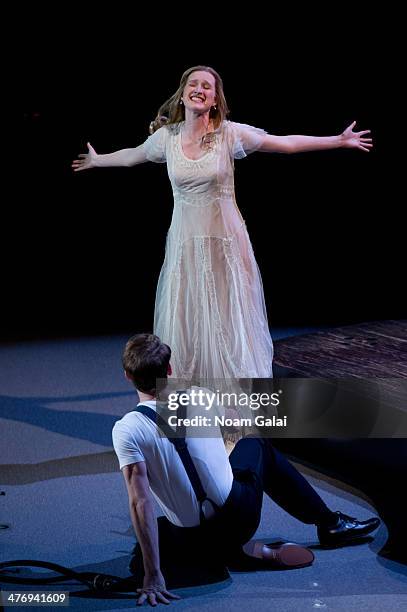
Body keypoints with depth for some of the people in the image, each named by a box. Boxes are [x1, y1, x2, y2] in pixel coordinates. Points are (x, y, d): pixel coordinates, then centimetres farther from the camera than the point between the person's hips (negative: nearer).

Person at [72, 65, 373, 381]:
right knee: (185, 319, 6)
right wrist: (96, 160, 35)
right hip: (185, 243, 2)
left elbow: (287, 143, -3)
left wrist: (340, 140, -5)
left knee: (229, 318, 3)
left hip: (225, 242, -2)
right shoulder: (166, 136, 0)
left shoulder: (229, 134, -8)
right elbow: (133, 155, 20)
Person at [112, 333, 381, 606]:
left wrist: (153, 574, -18)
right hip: (242, 515, 0)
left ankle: (238, 550, 19)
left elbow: (141, 502, -21)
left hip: (193, 538, 0)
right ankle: (329, 522, 35)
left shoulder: (126, 430, -15)